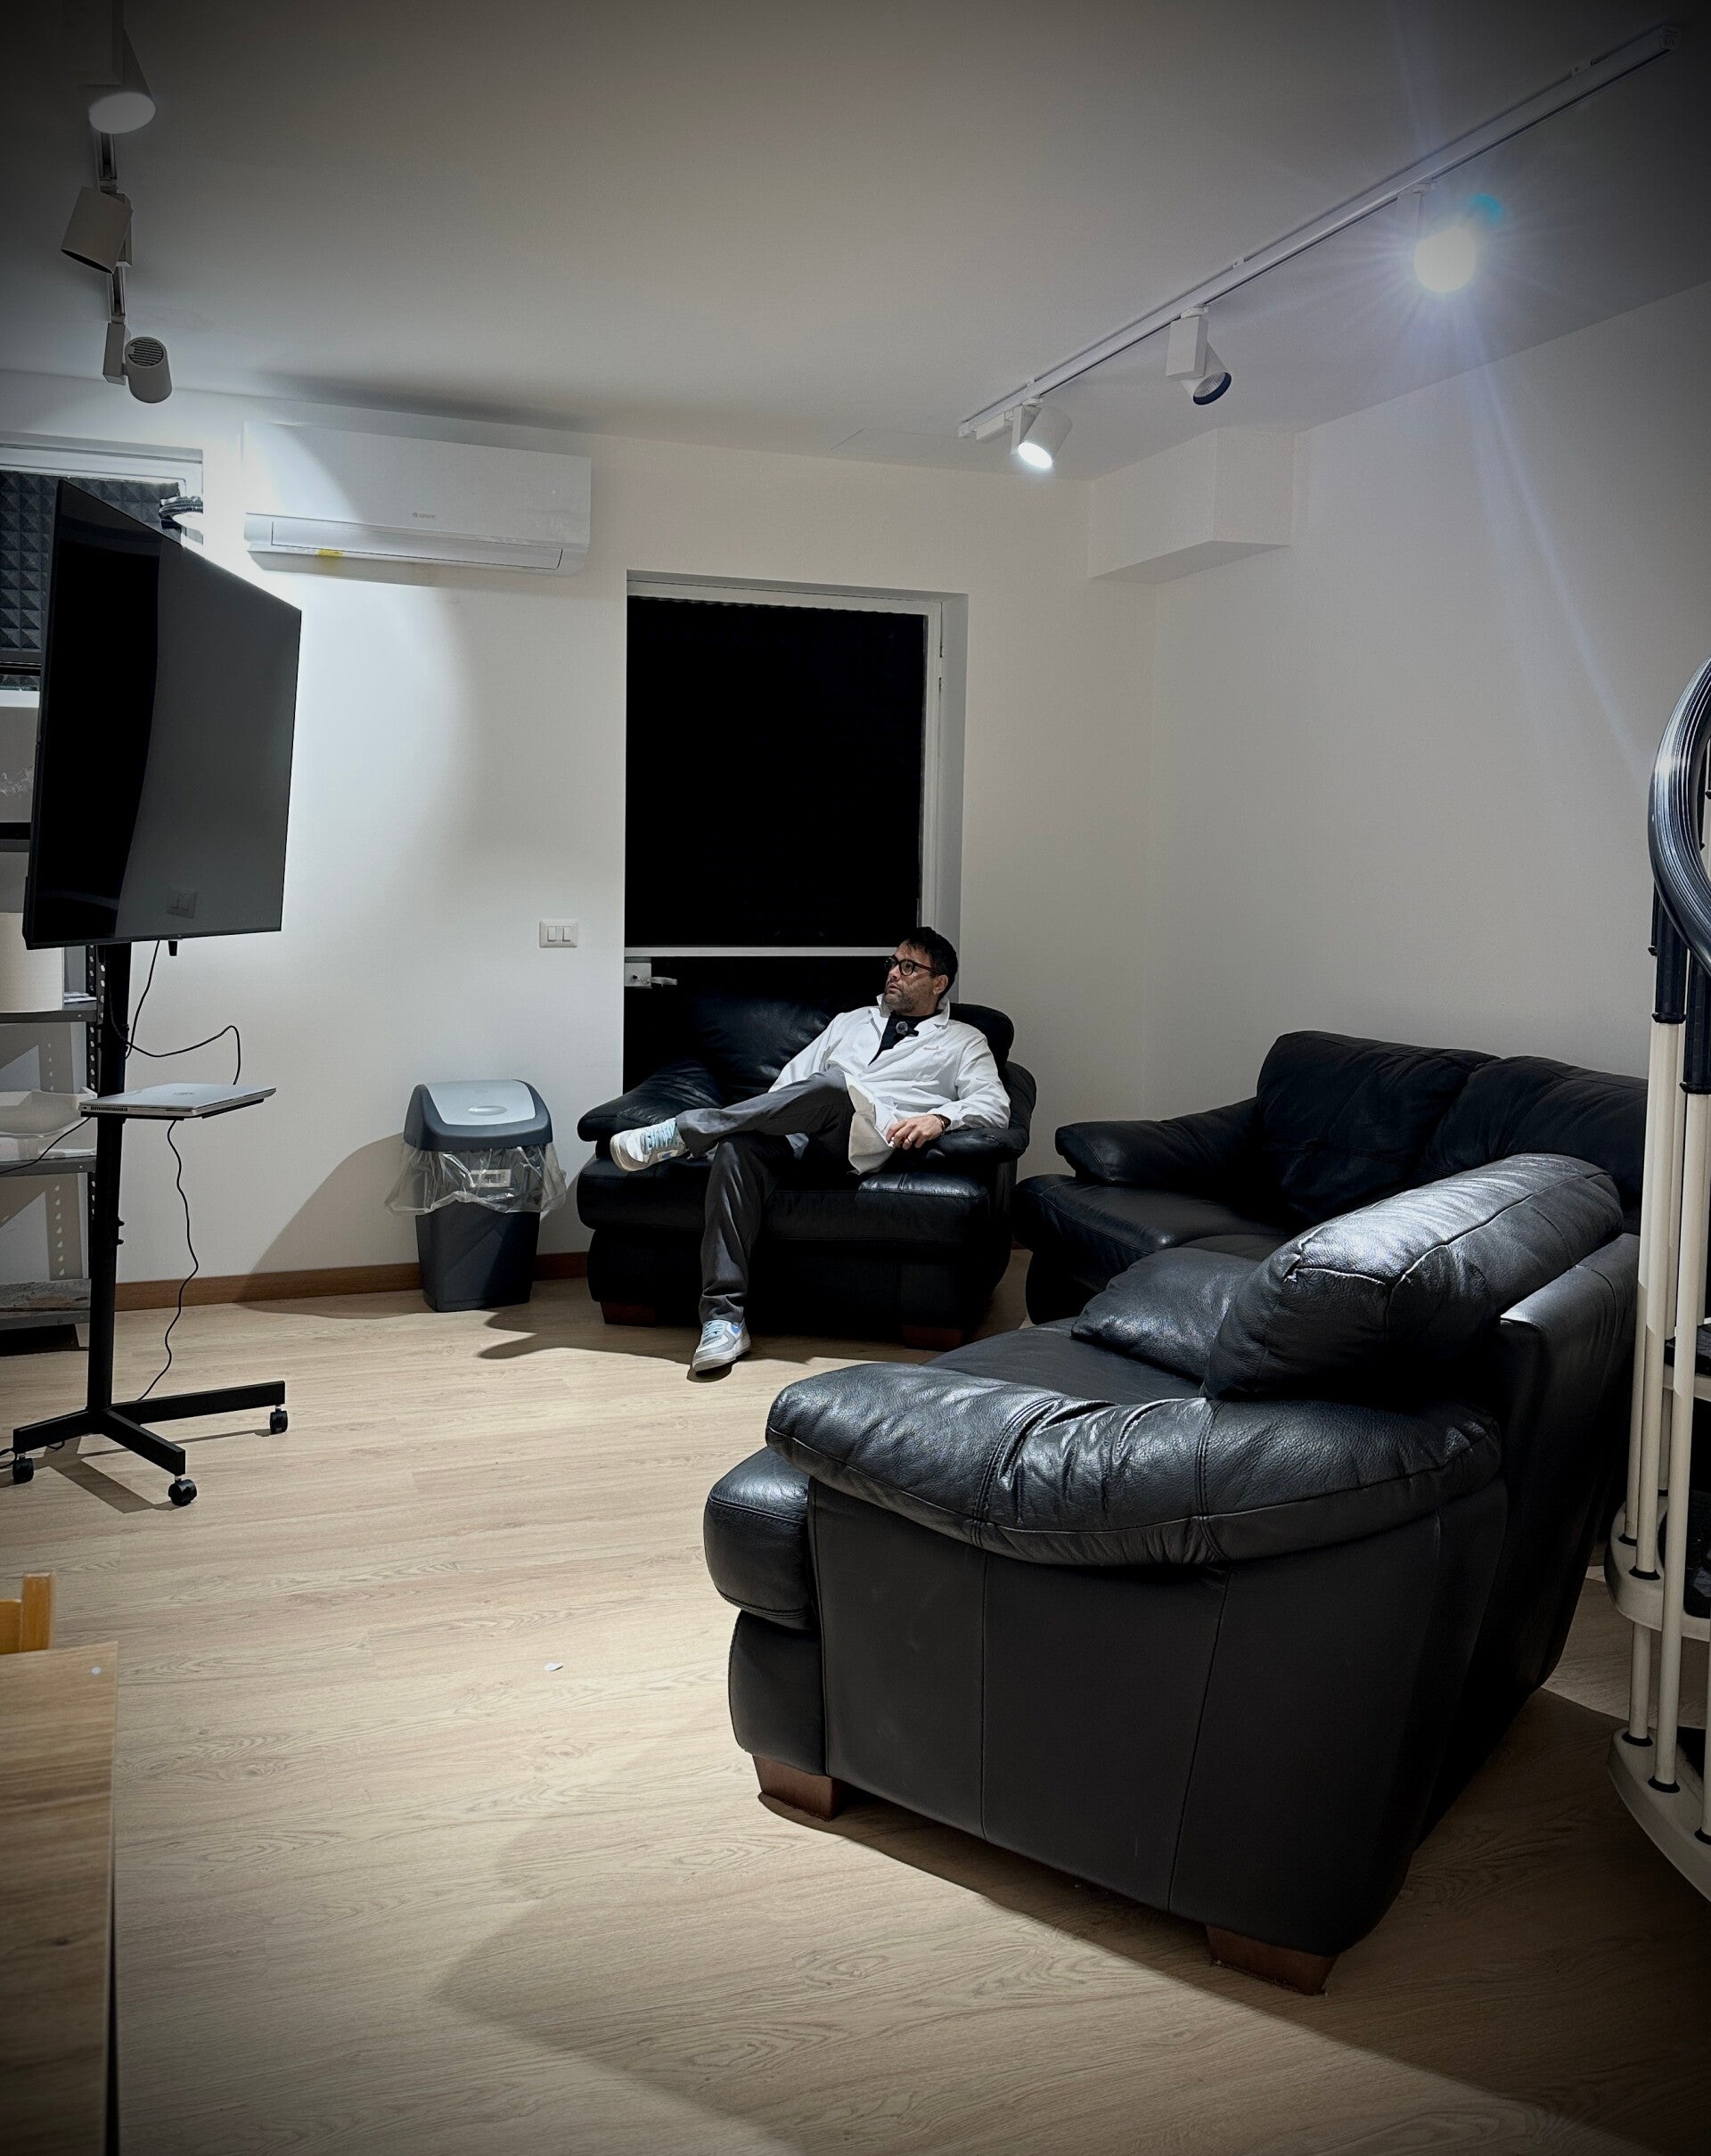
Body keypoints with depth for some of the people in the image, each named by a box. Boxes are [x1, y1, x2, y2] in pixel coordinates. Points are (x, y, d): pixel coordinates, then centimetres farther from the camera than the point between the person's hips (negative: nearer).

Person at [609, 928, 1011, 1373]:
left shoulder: (963, 1041, 21)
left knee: (833, 1085, -38)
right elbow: (794, 1074, 26)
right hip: (798, 1132, 4)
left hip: (870, 1139, -3)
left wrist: (939, 1117, -16)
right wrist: (758, 1116, 5)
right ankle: (724, 1319, -34)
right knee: (738, 1148, -33)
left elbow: (993, 1104, 5)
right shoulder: (850, 1021, 34)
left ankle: (682, 1133, -27)